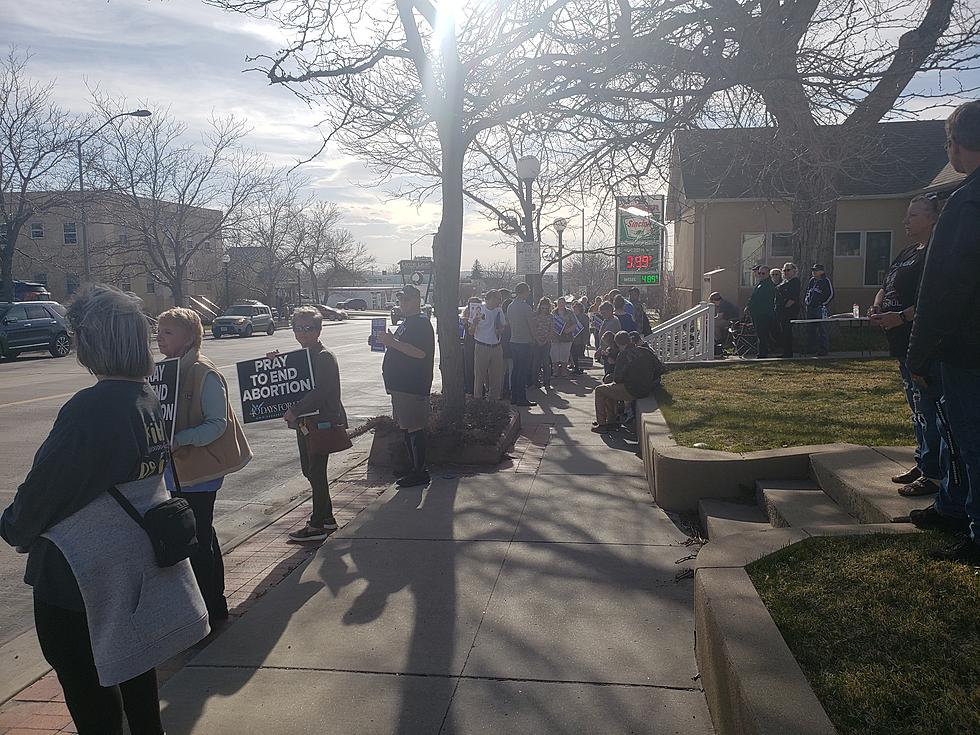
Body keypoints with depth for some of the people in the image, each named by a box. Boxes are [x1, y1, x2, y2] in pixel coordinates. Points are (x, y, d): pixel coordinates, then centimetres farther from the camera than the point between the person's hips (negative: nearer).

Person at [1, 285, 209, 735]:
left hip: (81, 575, -8)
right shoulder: (150, 401, -1)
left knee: (85, 686, 11)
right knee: (133, 663, 24)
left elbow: (44, 487, -20)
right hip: (139, 559, 8)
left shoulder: (90, 409, -26)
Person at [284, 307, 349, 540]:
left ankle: (317, 525, 5)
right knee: (309, 470, 15)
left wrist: (295, 410, -25)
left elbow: (320, 391, -23)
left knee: (316, 472, -4)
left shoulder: (325, 357, -13)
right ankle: (327, 518, 27)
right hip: (305, 422, 9)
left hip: (323, 421, -9)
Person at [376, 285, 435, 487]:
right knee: (407, 428, 14)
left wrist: (393, 342, -26)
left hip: (413, 386, -10)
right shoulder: (406, 323, 19)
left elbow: (420, 353, -24)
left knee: (414, 429, -6)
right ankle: (416, 468, 23)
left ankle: (420, 472, 1)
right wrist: (388, 341, 15)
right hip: (400, 385, 10)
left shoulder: (422, 323, -12)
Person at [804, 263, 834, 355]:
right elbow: (807, 292, 26)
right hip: (810, 308, 8)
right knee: (810, 329, 10)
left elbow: (831, 295, -8)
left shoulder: (826, 281, -5)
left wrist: (823, 304, -12)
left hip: (821, 308, -8)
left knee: (822, 329, -6)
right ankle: (811, 348, 18)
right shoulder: (811, 281, 16)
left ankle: (823, 349, -2)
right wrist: (805, 301, 13)